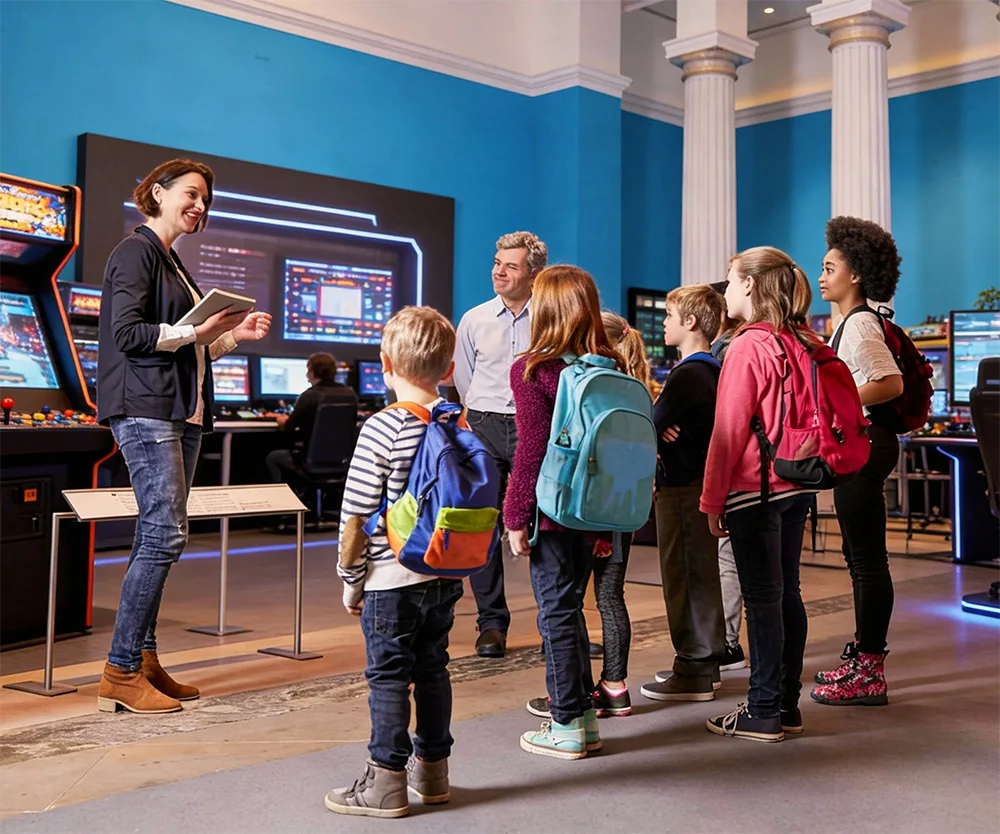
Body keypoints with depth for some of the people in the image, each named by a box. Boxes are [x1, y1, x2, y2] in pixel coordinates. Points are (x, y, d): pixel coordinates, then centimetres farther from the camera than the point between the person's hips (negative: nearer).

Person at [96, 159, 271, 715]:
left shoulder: (172, 261, 22)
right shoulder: (136, 251, -4)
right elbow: (127, 333, -15)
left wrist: (234, 334, 13)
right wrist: (195, 331, -17)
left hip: (182, 412, 9)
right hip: (145, 409, -9)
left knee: (160, 535, 8)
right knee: (166, 533, -13)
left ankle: (144, 661, 14)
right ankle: (121, 673, -6)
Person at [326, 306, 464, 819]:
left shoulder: (382, 429, -15)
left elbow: (356, 516, -14)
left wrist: (350, 578, -3)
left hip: (391, 580, -6)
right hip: (446, 578, 6)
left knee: (388, 677, 3)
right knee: (432, 669, 16)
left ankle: (386, 783, 10)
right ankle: (433, 771, 27)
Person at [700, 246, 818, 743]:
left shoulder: (747, 348, -14)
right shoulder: (805, 343, 8)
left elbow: (729, 431, -14)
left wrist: (713, 500, -9)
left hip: (754, 488, -8)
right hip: (796, 486, 8)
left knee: (762, 598, -2)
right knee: (787, 592, 12)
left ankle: (763, 713, 5)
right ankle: (787, 704, 21)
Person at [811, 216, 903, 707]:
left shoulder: (859, 325, -15)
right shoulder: (855, 322, 16)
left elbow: (892, 384, -25)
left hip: (863, 444, -11)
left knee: (866, 557, -6)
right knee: (861, 555, 15)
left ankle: (869, 673, 1)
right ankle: (863, 657, 26)